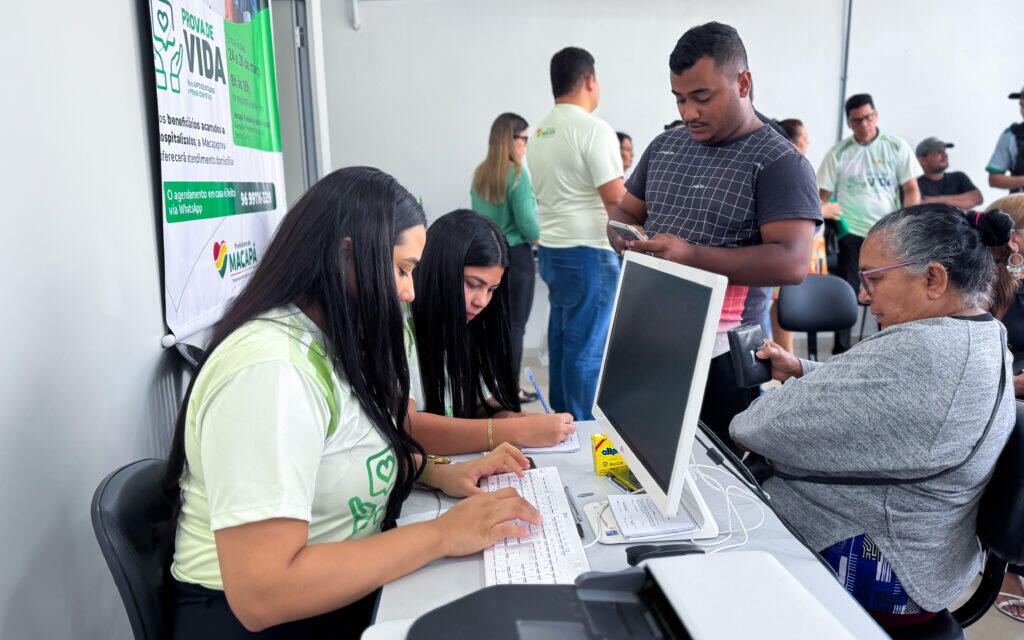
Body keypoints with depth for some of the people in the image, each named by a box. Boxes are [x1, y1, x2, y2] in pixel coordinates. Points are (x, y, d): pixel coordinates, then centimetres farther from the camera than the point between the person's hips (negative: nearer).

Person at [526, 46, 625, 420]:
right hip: (588, 253, -8)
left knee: (562, 338, 16)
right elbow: (616, 200, -17)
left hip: (550, 249, 9)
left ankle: (560, 418, 25)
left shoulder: (539, 133, 13)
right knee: (587, 348, -2)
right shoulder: (594, 130, -13)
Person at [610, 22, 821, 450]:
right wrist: (625, 236, -5)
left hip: (723, 355, -5)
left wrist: (691, 255, -25)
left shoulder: (780, 163, -7)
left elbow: (791, 263, -18)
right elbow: (625, 212, 21)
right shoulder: (665, 147, 13)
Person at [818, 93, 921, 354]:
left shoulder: (897, 147, 5)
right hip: (851, 232, -1)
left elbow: (912, 189, 4)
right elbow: (823, 195, 4)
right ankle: (841, 350, 7)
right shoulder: (838, 153, 4)